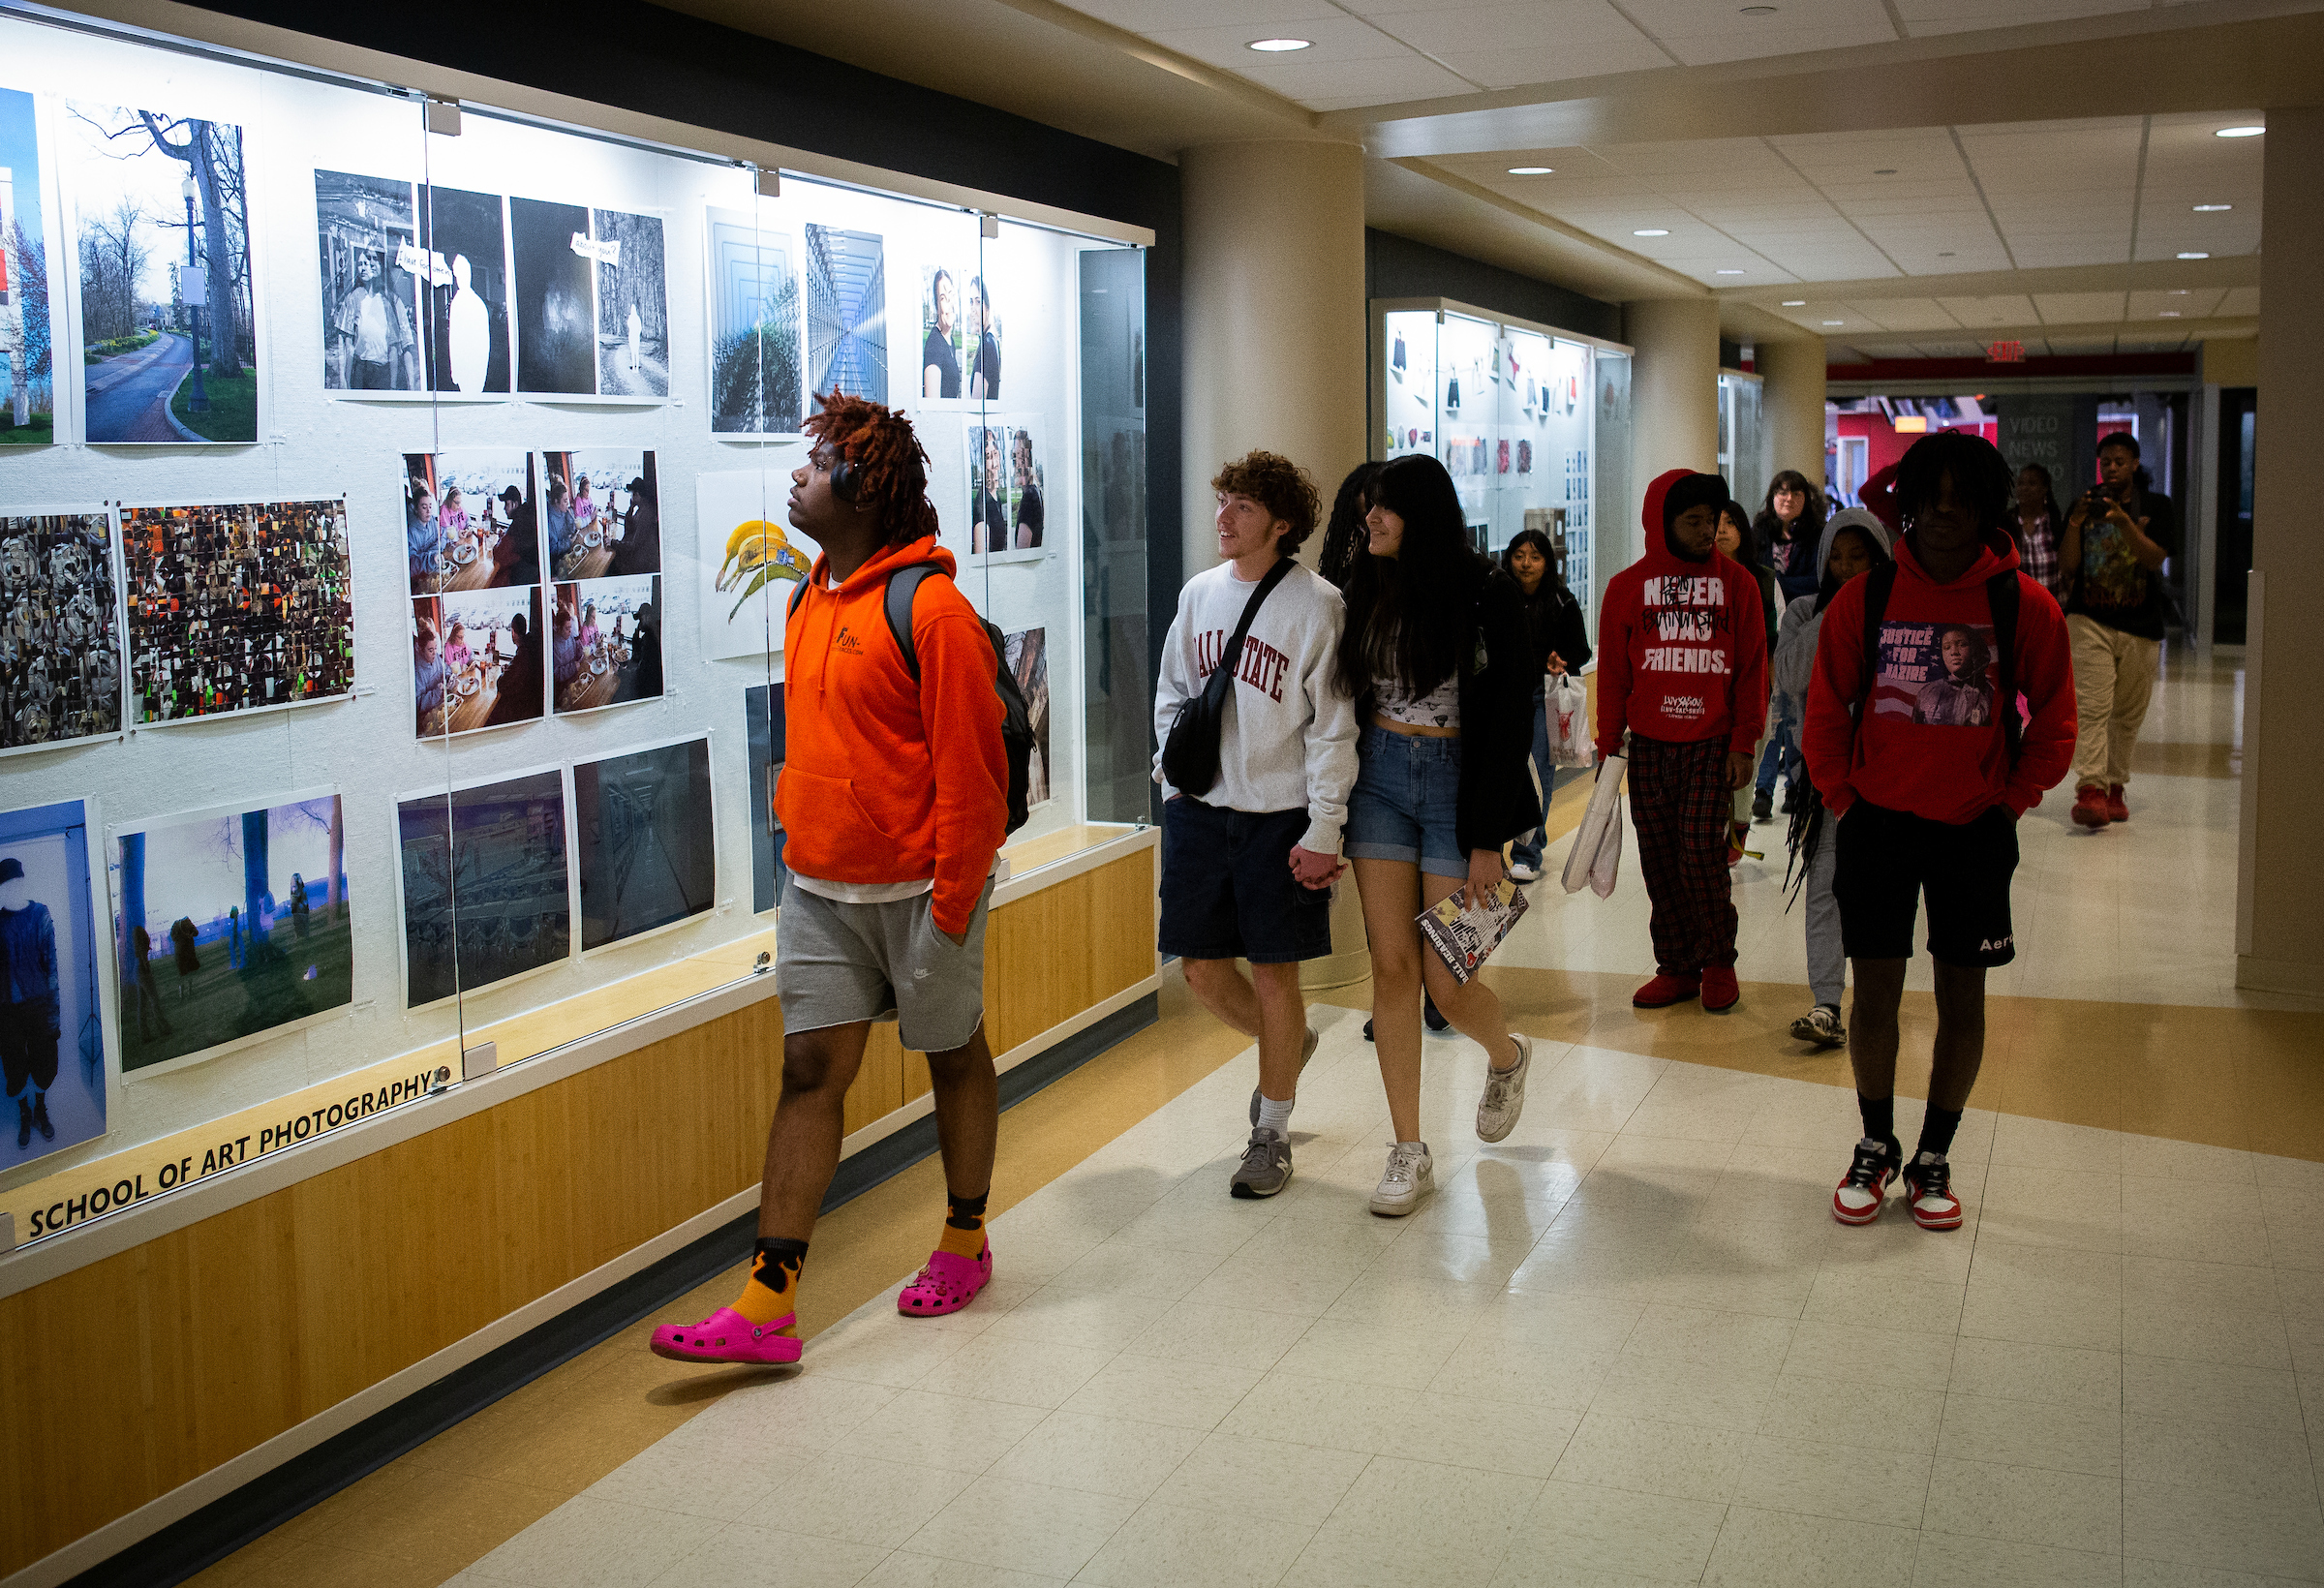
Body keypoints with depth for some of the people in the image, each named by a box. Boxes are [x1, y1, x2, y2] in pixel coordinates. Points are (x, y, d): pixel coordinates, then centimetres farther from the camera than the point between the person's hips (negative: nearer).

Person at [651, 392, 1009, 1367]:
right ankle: (768, 1304, 1)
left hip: (917, 888, -7)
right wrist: (801, 832, 16)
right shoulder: (810, 598, 9)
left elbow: (969, 766, -17)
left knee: (953, 1056, 12)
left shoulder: (930, 608, -16)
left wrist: (952, 899, -17)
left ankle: (965, 1242, 31)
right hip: (818, 887, 7)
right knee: (810, 1071, 2)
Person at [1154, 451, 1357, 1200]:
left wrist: (1323, 832, -13)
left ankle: (1272, 1133, 19)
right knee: (1202, 970, 9)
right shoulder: (1199, 592, 7)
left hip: (1279, 816, -5)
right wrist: (1174, 773, 5)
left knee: (1274, 972, 3)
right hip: (1198, 808, 5)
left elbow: (1333, 729, -10)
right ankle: (1290, 1045, 39)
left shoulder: (1316, 605, -9)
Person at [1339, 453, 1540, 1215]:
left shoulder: (1486, 595, -9)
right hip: (1379, 778, 4)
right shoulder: (1366, 589, 4)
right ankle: (1408, 1154, 10)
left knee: (1444, 978, -2)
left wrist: (1488, 839, -11)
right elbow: (1345, 697, 10)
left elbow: (1510, 721, -9)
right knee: (1391, 965, 1)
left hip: (1458, 782, -4)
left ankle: (1507, 1054, 35)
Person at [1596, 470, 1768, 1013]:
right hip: (1648, 745, 2)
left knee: (1701, 853, -7)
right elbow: (1613, 674, 8)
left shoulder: (1737, 583, 3)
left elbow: (1752, 669, 4)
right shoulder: (1627, 587, 5)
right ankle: (1676, 967, 16)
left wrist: (1743, 743, -3)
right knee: (1659, 861, 4)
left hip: (1713, 745, -2)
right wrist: (1608, 748, 6)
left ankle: (1718, 963, 11)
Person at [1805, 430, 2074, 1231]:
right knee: (1875, 989, 5)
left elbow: (2054, 725, 3)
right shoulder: (1863, 599, -4)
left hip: (1974, 831, 0)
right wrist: (1843, 800, 2)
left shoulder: (2025, 607, -6)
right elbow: (1826, 712, 5)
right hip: (1877, 824, 0)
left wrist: (2010, 804, -2)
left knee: (1962, 997, 7)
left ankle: (1933, 1157, 23)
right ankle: (1876, 1147, 24)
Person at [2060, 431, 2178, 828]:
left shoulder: (2158, 506, 4)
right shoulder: (2087, 503, 7)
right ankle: (2090, 790, -22)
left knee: (2128, 714, 8)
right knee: (2093, 706, -15)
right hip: (2090, 619, -1)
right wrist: (2075, 523, -18)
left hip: (2141, 626, 1)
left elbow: (2155, 558, -10)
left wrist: (2124, 521, -23)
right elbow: (2068, 561, -1)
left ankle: (2114, 786, 20)